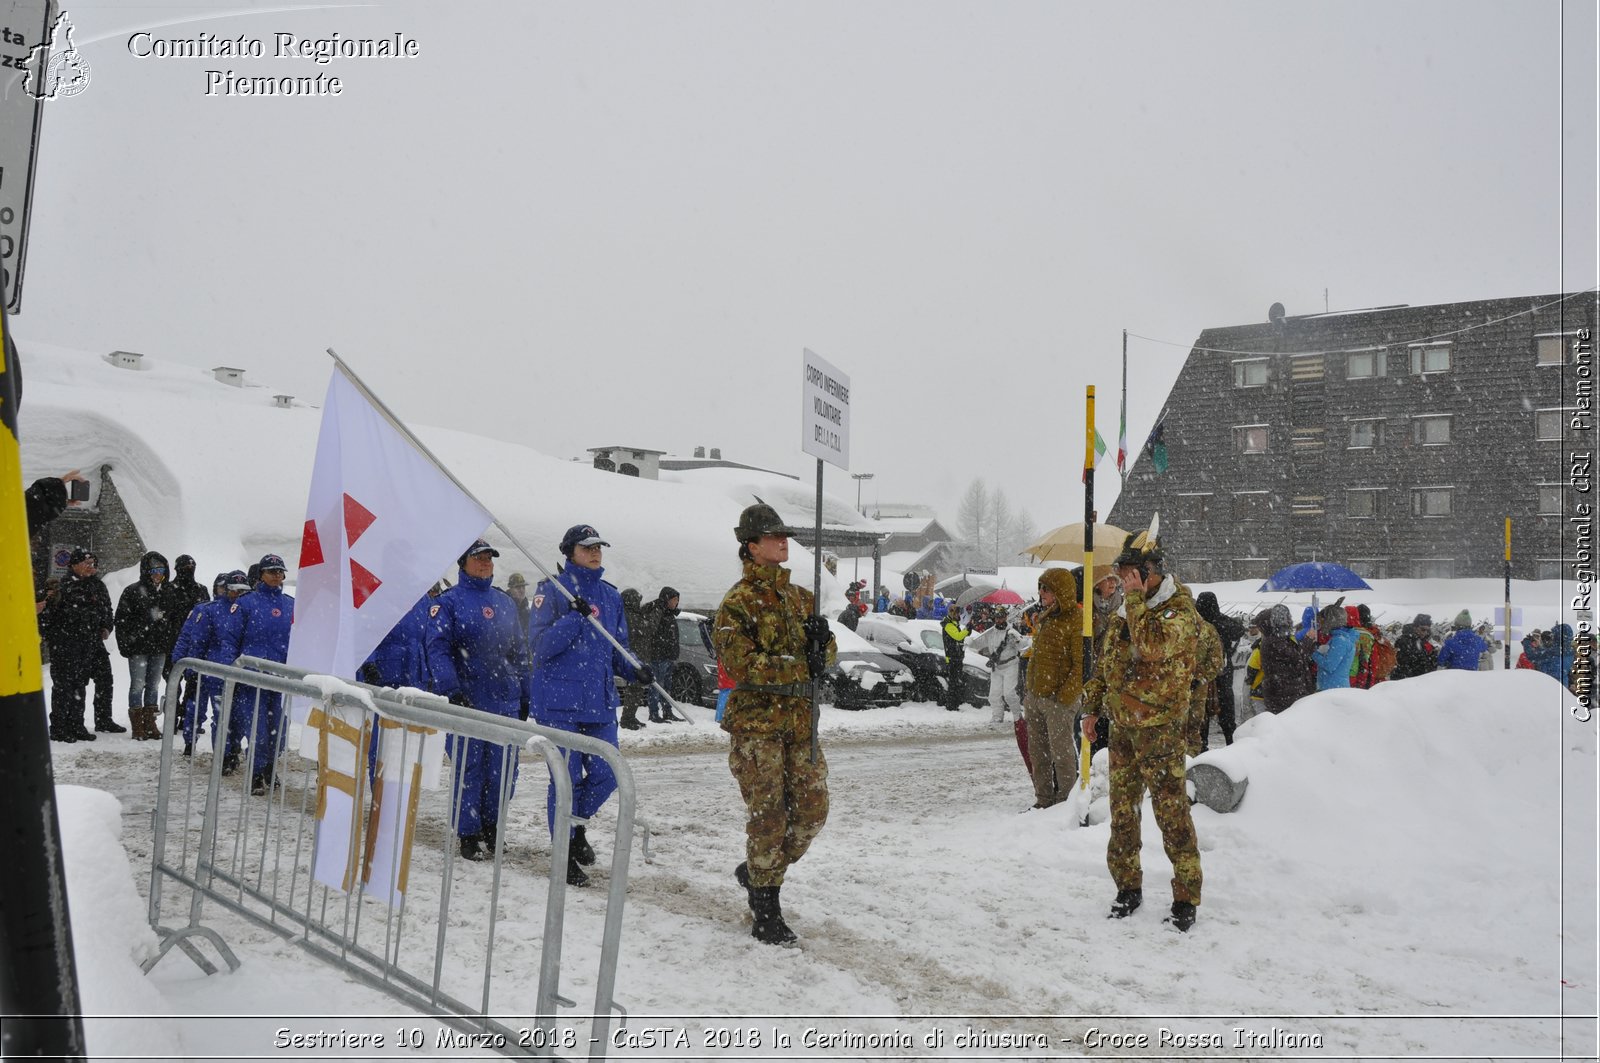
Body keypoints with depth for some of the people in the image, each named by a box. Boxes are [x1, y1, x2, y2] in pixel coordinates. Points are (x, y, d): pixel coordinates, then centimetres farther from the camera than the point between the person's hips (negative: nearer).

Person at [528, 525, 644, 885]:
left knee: (606, 776, 5)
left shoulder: (610, 595, 13)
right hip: (559, 701, -5)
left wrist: (635, 670, -1)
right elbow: (541, 646, -13)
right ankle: (565, 852, 16)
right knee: (567, 778, -1)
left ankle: (577, 821, 35)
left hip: (600, 701, 5)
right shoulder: (552, 590, -4)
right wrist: (576, 618, -24)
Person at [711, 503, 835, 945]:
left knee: (812, 810, 7)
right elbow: (739, 663, -17)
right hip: (756, 722, -6)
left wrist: (821, 641, -11)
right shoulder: (737, 603, -6)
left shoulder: (801, 598, 14)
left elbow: (827, 653, 13)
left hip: (801, 721, 6)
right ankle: (765, 913, 10)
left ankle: (758, 871, 30)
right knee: (768, 814, -3)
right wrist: (799, 667, -21)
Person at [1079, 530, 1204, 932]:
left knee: (1172, 812, -8)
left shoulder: (1181, 611, -10)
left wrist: (1135, 597, -22)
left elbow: (1152, 645, -29)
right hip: (1122, 725, 8)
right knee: (1122, 811, 12)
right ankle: (1128, 887, 23)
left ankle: (1186, 897, 1)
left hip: (1159, 728, -8)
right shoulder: (1127, 612, 14)